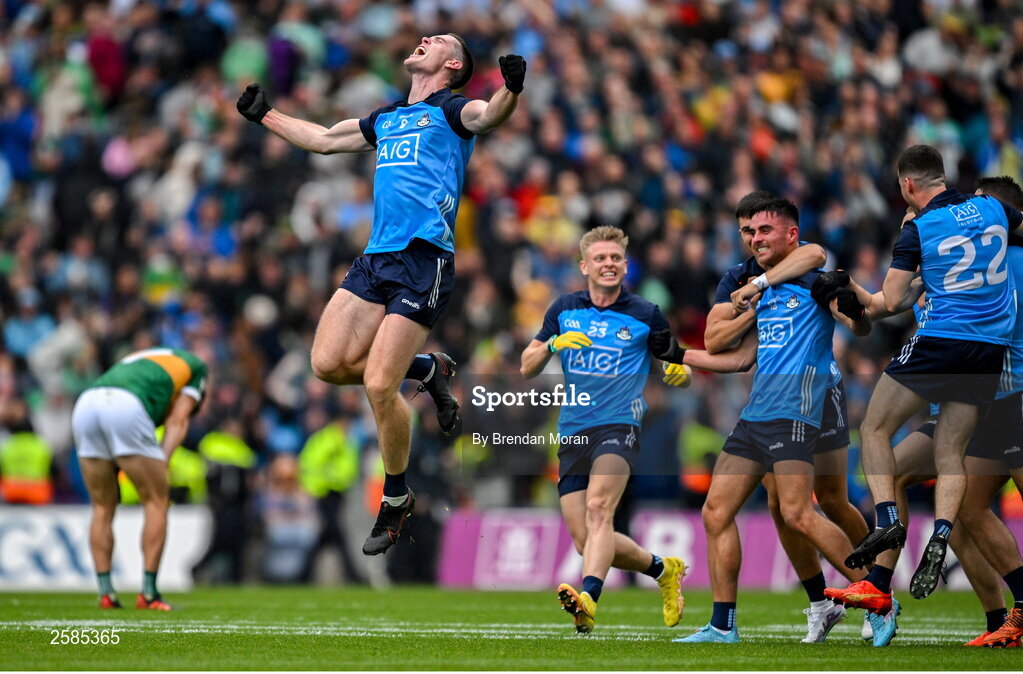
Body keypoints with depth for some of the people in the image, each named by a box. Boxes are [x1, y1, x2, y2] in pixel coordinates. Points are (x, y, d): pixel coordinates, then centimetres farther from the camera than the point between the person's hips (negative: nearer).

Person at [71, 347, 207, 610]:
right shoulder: (195, 365, 29)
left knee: (102, 508, 17)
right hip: (127, 408, -5)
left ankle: (105, 593, 12)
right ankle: (148, 593, 3)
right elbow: (178, 420, 12)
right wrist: (162, 463, 3)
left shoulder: (137, 361, 43)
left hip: (85, 404, 5)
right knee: (157, 502, 8)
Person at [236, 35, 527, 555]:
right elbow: (324, 139, 38)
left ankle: (396, 499, 8)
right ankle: (427, 370, 18)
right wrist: (264, 115, 45)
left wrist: (509, 90, -41)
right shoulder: (386, 119, 23)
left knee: (378, 386, -11)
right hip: (376, 257, 7)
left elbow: (487, 115, -20)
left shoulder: (450, 111, 3)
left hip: (424, 259, -7)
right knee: (329, 362, -6)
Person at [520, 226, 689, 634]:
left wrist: (679, 371, -12)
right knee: (586, 542, 2)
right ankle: (663, 569, 27)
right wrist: (552, 344, -10)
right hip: (572, 433, 5)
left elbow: (681, 372, 13)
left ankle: (588, 598, -47)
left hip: (618, 427, -5)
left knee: (598, 508, -30)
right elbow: (527, 368, 11)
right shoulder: (564, 310, 12)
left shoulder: (645, 316, 4)